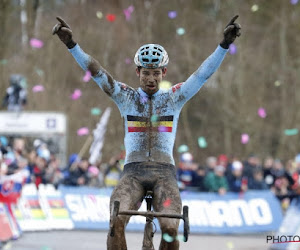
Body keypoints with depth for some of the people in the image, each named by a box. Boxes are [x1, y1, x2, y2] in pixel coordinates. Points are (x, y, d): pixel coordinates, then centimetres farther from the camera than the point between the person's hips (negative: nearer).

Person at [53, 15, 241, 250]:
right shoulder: (126, 97, 11)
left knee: (170, 229, -27)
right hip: (133, 172, 0)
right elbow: (96, 71, 0)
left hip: (164, 172, 0)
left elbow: (205, 72, 0)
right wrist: (71, 44, -13)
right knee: (116, 222, -29)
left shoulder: (174, 98, 11)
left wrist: (225, 44, -14)